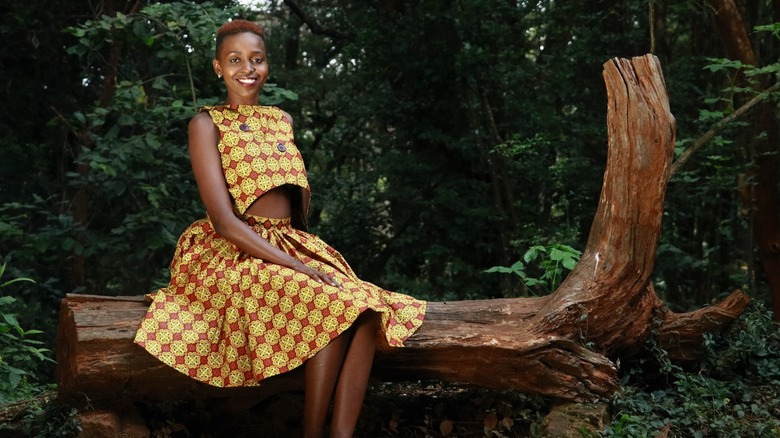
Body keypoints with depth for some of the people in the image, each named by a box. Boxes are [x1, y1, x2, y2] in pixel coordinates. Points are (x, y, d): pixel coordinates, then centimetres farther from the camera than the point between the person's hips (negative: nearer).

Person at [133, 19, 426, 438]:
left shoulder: (282, 120, 18)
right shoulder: (207, 123, -1)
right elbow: (224, 220, -12)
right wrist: (301, 268, -19)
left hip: (290, 246, 6)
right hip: (231, 254, -6)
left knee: (369, 308, -23)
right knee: (335, 306, -30)